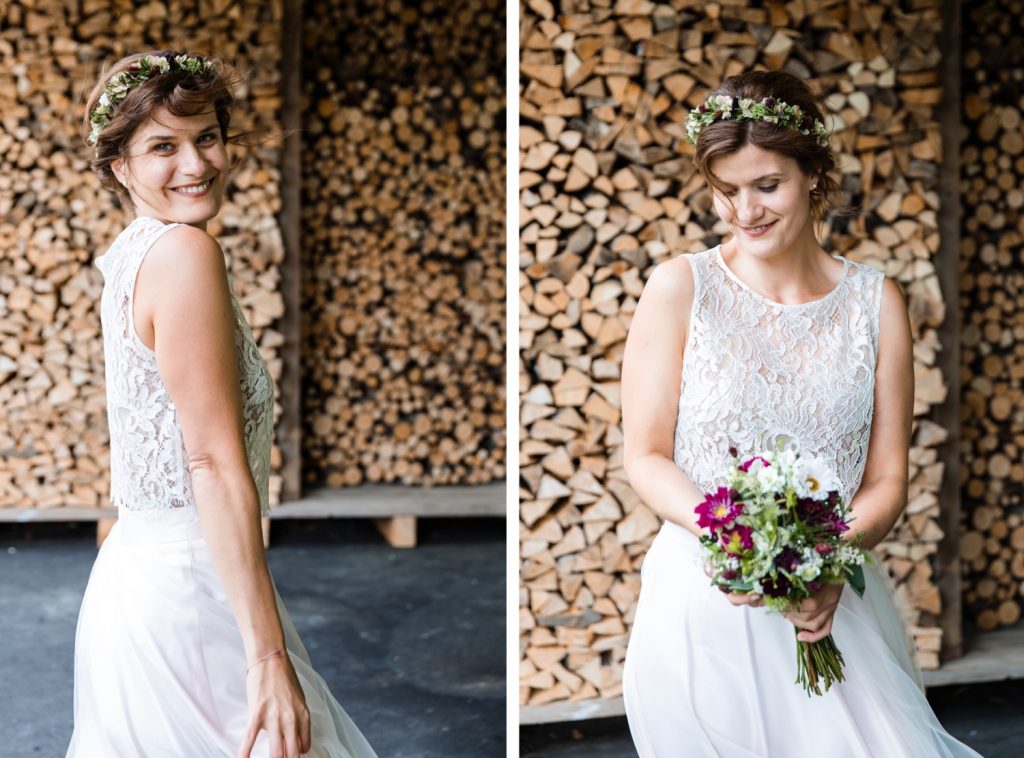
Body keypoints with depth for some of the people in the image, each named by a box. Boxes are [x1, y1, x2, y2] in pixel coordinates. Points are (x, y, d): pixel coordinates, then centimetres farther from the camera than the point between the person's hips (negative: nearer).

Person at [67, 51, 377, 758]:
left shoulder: (132, 252, 10)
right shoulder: (185, 251, -17)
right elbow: (216, 461, -22)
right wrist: (269, 652, -22)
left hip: (140, 563, 9)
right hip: (186, 588, -9)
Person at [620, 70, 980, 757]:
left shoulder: (875, 301, 3)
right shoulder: (680, 288, -3)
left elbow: (888, 480, 4)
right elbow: (645, 457, -2)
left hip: (833, 601, 2)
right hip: (705, 604, -2)